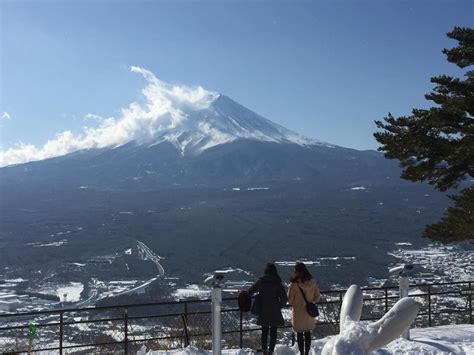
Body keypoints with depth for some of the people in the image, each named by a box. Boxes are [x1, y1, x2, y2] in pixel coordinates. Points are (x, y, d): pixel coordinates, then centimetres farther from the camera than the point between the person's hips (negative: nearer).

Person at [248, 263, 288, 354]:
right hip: (274, 312, -2)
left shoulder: (260, 281, -3)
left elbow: (250, 292, 5)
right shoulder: (277, 282, -9)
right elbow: (284, 298, -11)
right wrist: (279, 306, 5)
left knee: (264, 331, 17)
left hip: (263, 312, 2)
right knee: (273, 332, 9)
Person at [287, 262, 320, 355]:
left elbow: (289, 300, -11)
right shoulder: (312, 283, -9)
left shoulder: (294, 284, -21)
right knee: (308, 333, 17)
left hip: (298, 313, -3)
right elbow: (317, 297, 1)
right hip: (309, 313, 4)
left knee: (299, 334, 11)